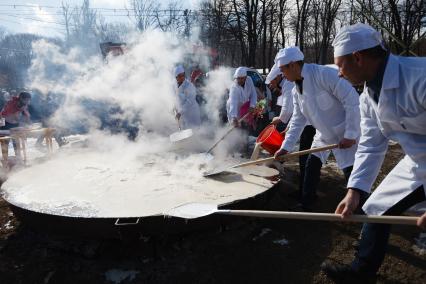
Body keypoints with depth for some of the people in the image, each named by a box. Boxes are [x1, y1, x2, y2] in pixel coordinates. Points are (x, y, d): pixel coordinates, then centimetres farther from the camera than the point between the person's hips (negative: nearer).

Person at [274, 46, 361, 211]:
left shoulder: (324, 74, -25)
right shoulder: (296, 90, 0)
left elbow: (351, 100, -26)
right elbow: (298, 121, 5)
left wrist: (350, 134, -24)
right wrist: (286, 147, 0)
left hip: (345, 133, -7)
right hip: (324, 133, 8)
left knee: (350, 172, -6)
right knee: (311, 165, 9)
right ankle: (306, 204, 23)